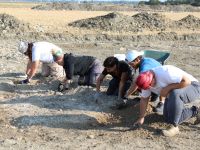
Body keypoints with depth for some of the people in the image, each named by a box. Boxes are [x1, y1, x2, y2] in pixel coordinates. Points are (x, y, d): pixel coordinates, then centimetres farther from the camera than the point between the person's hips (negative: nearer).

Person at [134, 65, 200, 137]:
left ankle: (174, 127, -27)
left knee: (174, 93, -39)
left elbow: (187, 81, -36)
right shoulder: (146, 81, -10)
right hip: (173, 95, 9)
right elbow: (144, 99, -1)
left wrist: (167, 88, -32)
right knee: (168, 119, 0)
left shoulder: (165, 73, -34)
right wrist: (141, 118, -2)